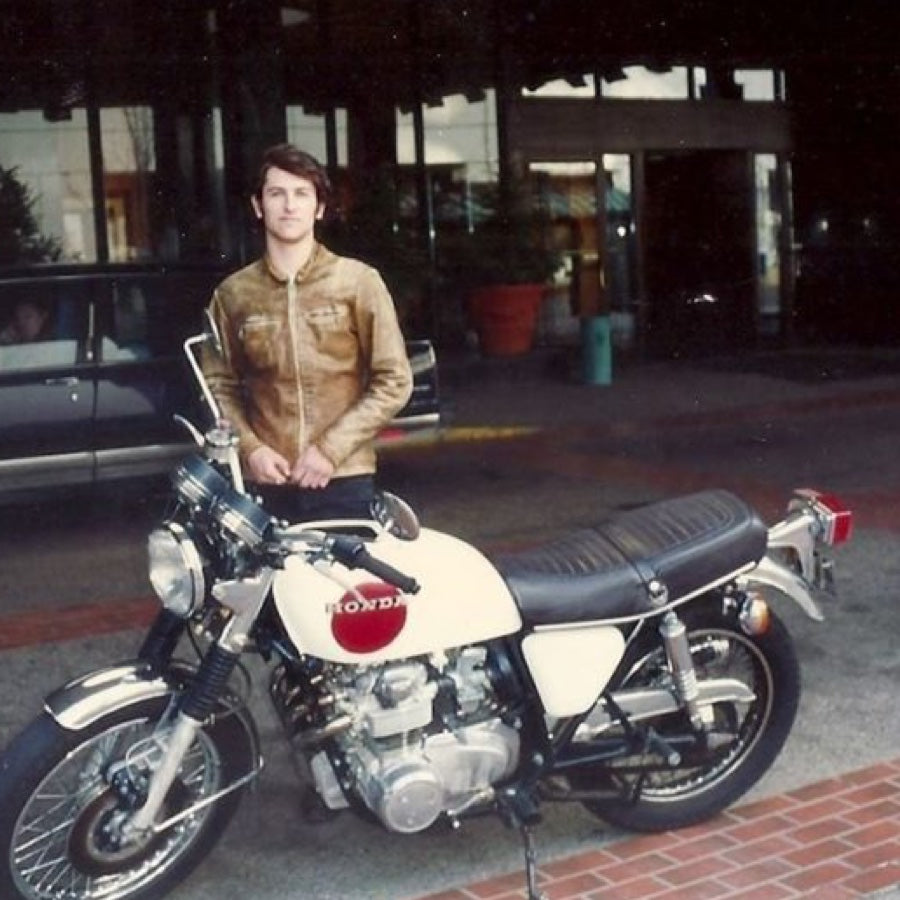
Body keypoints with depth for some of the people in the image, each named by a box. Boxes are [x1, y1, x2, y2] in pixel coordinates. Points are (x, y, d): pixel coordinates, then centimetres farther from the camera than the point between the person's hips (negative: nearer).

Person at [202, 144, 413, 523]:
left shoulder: (358, 281, 1)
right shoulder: (232, 294, 7)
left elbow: (394, 381, 0)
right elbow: (219, 386, 11)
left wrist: (332, 448, -9)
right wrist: (249, 448, -6)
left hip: (345, 481, -1)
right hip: (265, 484, 1)